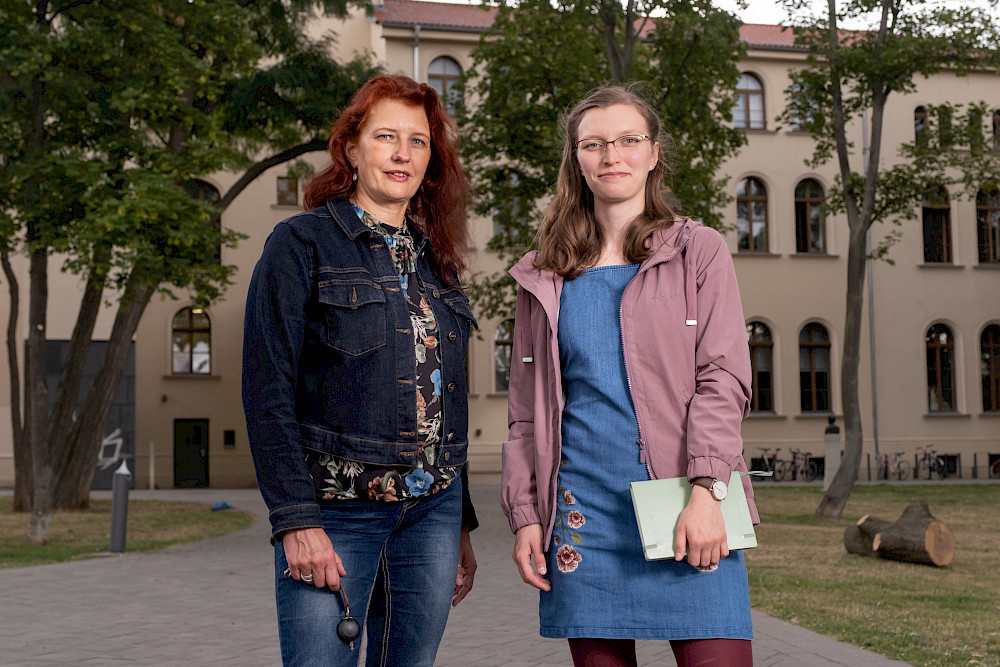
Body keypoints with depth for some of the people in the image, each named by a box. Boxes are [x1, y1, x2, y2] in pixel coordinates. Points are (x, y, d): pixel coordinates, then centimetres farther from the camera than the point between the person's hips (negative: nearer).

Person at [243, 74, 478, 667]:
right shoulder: (302, 244, -2)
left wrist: (462, 525, 16)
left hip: (433, 508, 5)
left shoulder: (436, 260, 15)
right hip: (336, 509, -5)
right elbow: (267, 391, -9)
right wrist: (297, 521, -17)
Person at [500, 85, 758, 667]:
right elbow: (527, 410, 14)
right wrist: (524, 514, 5)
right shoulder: (544, 277, 14)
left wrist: (705, 492, -13)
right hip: (583, 514, 2)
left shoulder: (699, 252, 7)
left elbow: (723, 379, -2)